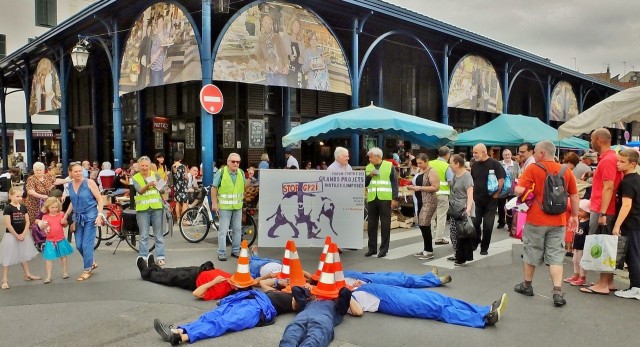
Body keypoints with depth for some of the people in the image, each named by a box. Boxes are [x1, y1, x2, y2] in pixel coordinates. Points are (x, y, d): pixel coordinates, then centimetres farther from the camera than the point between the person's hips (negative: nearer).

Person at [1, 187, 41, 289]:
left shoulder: (23, 207, 2)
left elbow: (27, 222, 3)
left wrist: (23, 234, -8)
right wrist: (16, 235, -14)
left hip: (23, 234, 6)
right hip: (11, 235, -6)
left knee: (24, 255, 19)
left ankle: (28, 275, 32)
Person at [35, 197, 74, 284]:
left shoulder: (61, 214, -1)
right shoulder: (45, 217, -5)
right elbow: (42, 228, -2)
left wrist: (64, 222, -11)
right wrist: (42, 226, -24)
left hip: (61, 240, 2)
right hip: (50, 241, -2)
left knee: (63, 256, 13)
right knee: (49, 258, -1)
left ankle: (64, 272, 28)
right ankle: (48, 276, 6)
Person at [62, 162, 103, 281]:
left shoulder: (89, 182, -12)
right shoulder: (69, 185, 4)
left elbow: (99, 199, -10)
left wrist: (99, 215, -17)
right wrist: (66, 215, 12)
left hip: (90, 215, -6)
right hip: (78, 217, 6)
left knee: (87, 244, -4)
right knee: (78, 245, 8)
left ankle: (87, 270, 10)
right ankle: (92, 262, 31)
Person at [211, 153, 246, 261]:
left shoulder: (241, 173, 4)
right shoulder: (221, 172, -9)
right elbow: (214, 188, -6)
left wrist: (242, 200, 13)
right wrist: (214, 203, -9)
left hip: (238, 207, 5)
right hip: (224, 207, -5)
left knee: (237, 230, 12)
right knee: (223, 230, -1)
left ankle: (235, 250, 24)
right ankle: (221, 253, 7)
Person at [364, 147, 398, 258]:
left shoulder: (389, 166, 0)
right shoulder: (368, 167, 11)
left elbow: (394, 183, -2)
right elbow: (364, 183, 11)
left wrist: (394, 198, -8)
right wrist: (370, 176, -6)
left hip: (385, 199, -4)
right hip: (372, 199, 4)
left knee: (385, 224, 1)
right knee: (371, 224, 7)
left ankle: (384, 249, 9)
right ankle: (372, 248, 16)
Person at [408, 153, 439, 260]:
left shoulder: (432, 172, -11)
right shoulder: (420, 171, 14)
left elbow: (436, 187, -18)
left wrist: (420, 188, -20)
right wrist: (412, 187, 5)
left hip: (428, 202, -8)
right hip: (419, 201, 8)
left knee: (424, 225, -12)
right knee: (422, 225, 9)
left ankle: (429, 251, -4)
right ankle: (426, 249, 17)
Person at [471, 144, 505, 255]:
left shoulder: (494, 164, -10)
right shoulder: (474, 164, 6)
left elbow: (501, 179, -11)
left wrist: (496, 193, -13)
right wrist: (472, 192, 7)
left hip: (490, 200, -4)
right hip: (477, 199, 4)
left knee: (488, 225, 1)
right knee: (475, 223, 6)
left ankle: (484, 248, 13)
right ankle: (476, 241, 29)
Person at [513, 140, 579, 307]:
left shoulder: (533, 168, -10)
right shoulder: (566, 171, 3)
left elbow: (519, 190, -17)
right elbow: (575, 196, 8)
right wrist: (574, 216, 19)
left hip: (536, 220, -2)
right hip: (558, 221, 3)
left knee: (532, 253, 13)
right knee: (556, 256, 6)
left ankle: (527, 285, 28)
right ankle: (558, 292, -2)